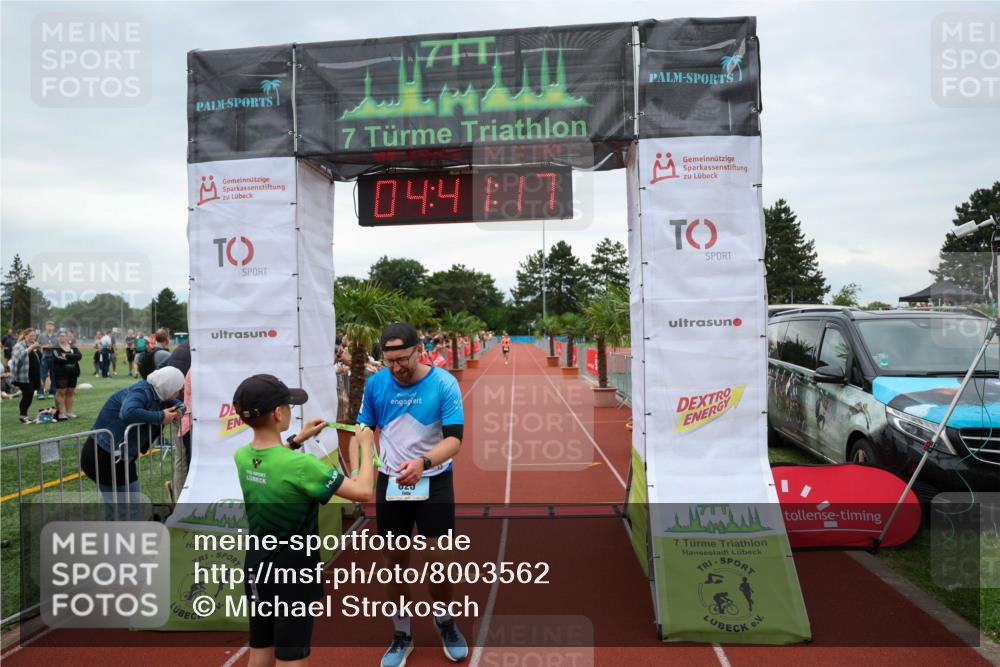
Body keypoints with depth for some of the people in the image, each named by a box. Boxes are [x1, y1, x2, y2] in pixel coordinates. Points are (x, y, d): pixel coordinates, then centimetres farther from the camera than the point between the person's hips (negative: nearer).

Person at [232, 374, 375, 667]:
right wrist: (366, 446, -10)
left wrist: (297, 439, 15)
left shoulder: (242, 456, -6)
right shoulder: (301, 465, -28)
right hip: (292, 573, -7)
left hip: (257, 568, 7)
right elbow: (363, 492, -23)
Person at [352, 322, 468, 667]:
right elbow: (365, 429, 7)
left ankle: (445, 622, 34)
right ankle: (402, 635, 33)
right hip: (390, 482, 3)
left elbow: (454, 438, -22)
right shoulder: (375, 383, -6)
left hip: (434, 482, -2)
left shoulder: (444, 383, -16)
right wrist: (357, 471, -7)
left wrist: (422, 463, -39)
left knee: (440, 559, 4)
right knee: (396, 561, 12)